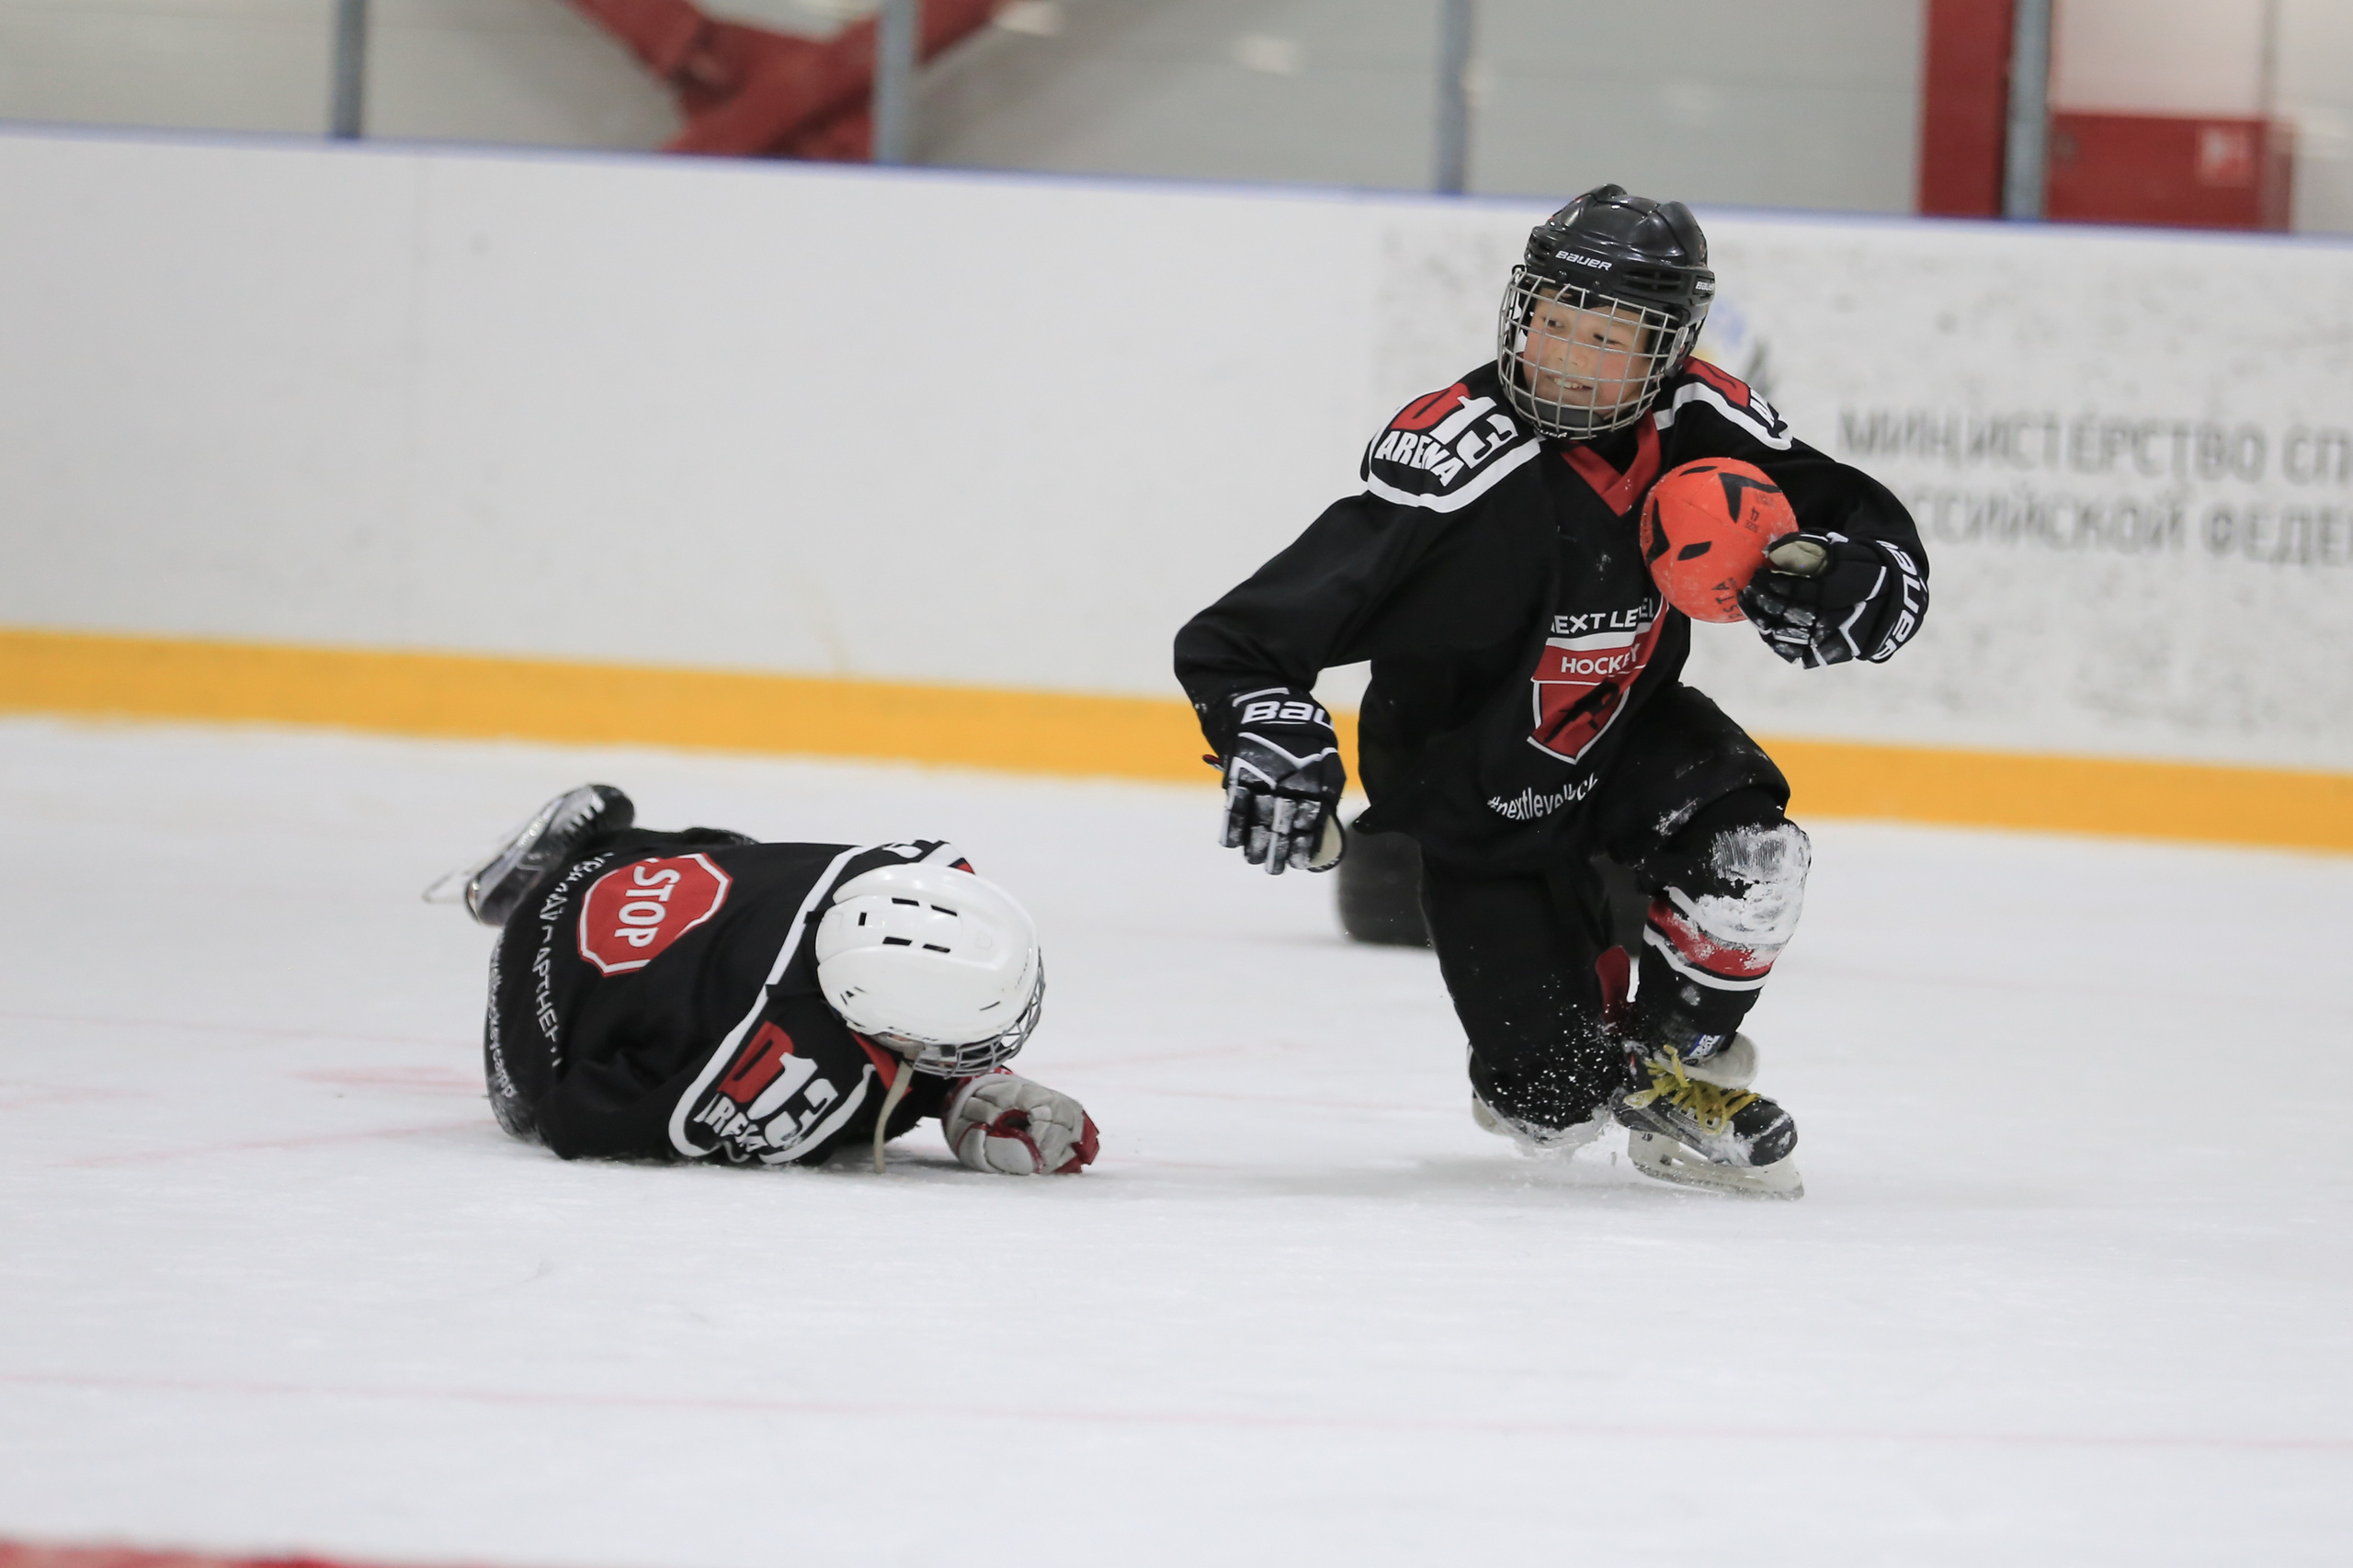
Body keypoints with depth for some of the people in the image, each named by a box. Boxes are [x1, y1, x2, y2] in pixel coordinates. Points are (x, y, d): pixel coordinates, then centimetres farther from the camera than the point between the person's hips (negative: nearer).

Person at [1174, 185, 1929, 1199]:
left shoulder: (1702, 427, -15)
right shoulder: (1453, 467, -29)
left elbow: (1887, 551, -5)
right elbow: (1233, 641, -29)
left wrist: (1816, 590, -27)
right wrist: (1272, 741, -45)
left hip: (1625, 743, 3)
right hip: (1477, 802, -3)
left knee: (1744, 852, -29)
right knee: (1559, 1102, -9)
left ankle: (1672, 1067, 1)